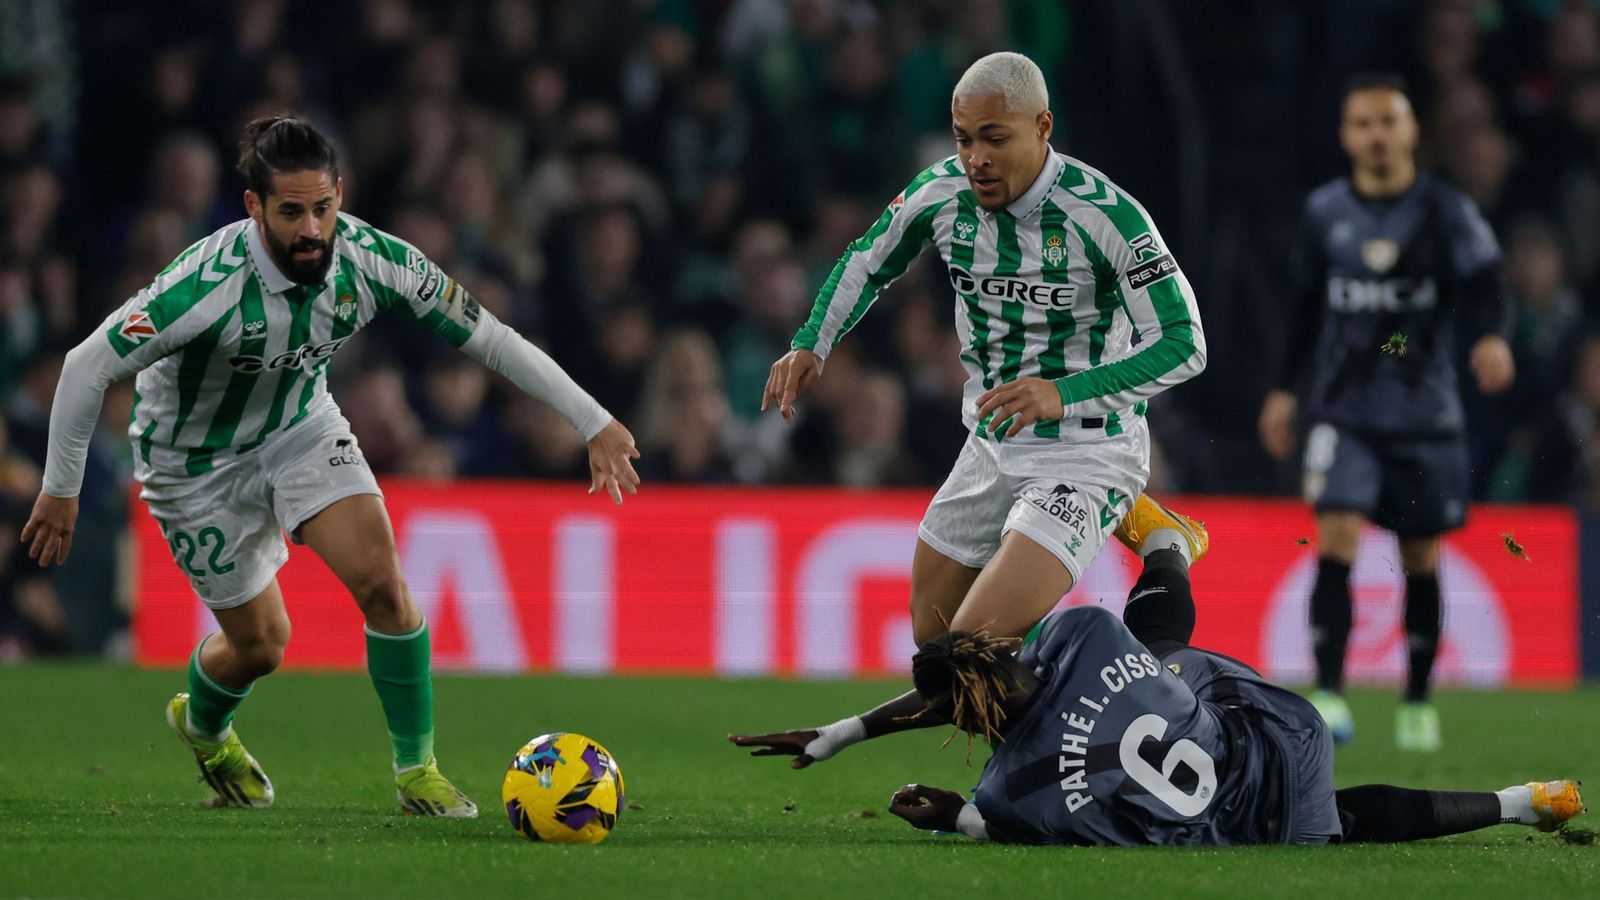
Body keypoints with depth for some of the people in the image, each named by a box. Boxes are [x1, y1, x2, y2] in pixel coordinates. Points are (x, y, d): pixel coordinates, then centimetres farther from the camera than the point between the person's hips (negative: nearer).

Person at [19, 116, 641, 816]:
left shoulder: (373, 260, -24)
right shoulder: (208, 285, -37)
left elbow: (491, 339, -13)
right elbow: (88, 367, -27)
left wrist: (595, 422, -14)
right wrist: (60, 491, -19)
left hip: (302, 426, 3)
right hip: (196, 461, -3)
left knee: (381, 581, -18)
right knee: (261, 644, 6)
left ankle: (417, 772, -2)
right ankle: (202, 725, 43)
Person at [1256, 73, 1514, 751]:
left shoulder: (1445, 212, -3)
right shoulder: (1325, 212, 6)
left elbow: (1483, 286, -13)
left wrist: (1491, 337, -34)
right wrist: (1285, 388, 17)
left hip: (1425, 413, -1)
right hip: (1343, 409, 1)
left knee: (1421, 557, 7)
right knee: (1338, 534, -17)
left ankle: (1418, 702, 23)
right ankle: (1327, 692, -19)